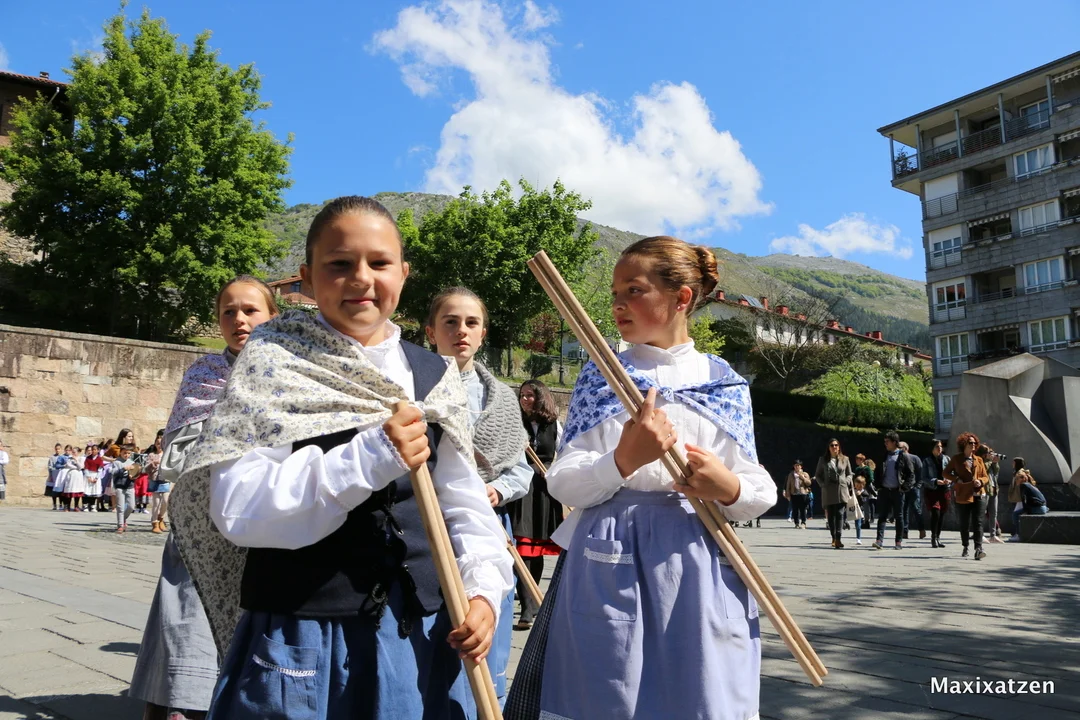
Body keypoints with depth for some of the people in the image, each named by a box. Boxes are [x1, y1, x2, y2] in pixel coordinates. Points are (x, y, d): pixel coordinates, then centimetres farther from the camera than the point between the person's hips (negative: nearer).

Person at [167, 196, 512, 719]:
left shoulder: (435, 376, 5)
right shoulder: (273, 360, -5)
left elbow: (462, 502, 8)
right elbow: (237, 507, -14)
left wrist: (482, 588, -9)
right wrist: (369, 457, -23)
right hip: (301, 638, -3)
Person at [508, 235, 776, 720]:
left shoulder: (726, 383, 5)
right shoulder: (601, 375, 3)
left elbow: (761, 491, 7)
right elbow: (563, 484, -3)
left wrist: (729, 488, -15)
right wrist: (624, 460, -21)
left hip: (699, 568, 1)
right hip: (609, 566, 0)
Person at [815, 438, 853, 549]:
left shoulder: (845, 459, 10)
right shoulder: (823, 460, 8)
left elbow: (849, 474, 18)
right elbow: (817, 475, 12)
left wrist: (846, 481, -1)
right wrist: (822, 484, -2)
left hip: (842, 491, -1)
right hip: (828, 491, 1)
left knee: (840, 514, -12)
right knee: (830, 515, 5)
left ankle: (838, 539, -16)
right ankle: (833, 538, 17)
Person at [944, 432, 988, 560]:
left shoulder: (979, 460, 12)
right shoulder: (956, 459, 4)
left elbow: (986, 477, 14)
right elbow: (946, 473, 7)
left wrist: (981, 481, -9)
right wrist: (957, 479, -11)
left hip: (979, 495, 1)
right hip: (963, 496, -1)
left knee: (978, 523, -9)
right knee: (964, 524, 8)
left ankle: (978, 549, -14)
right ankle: (965, 548, 24)